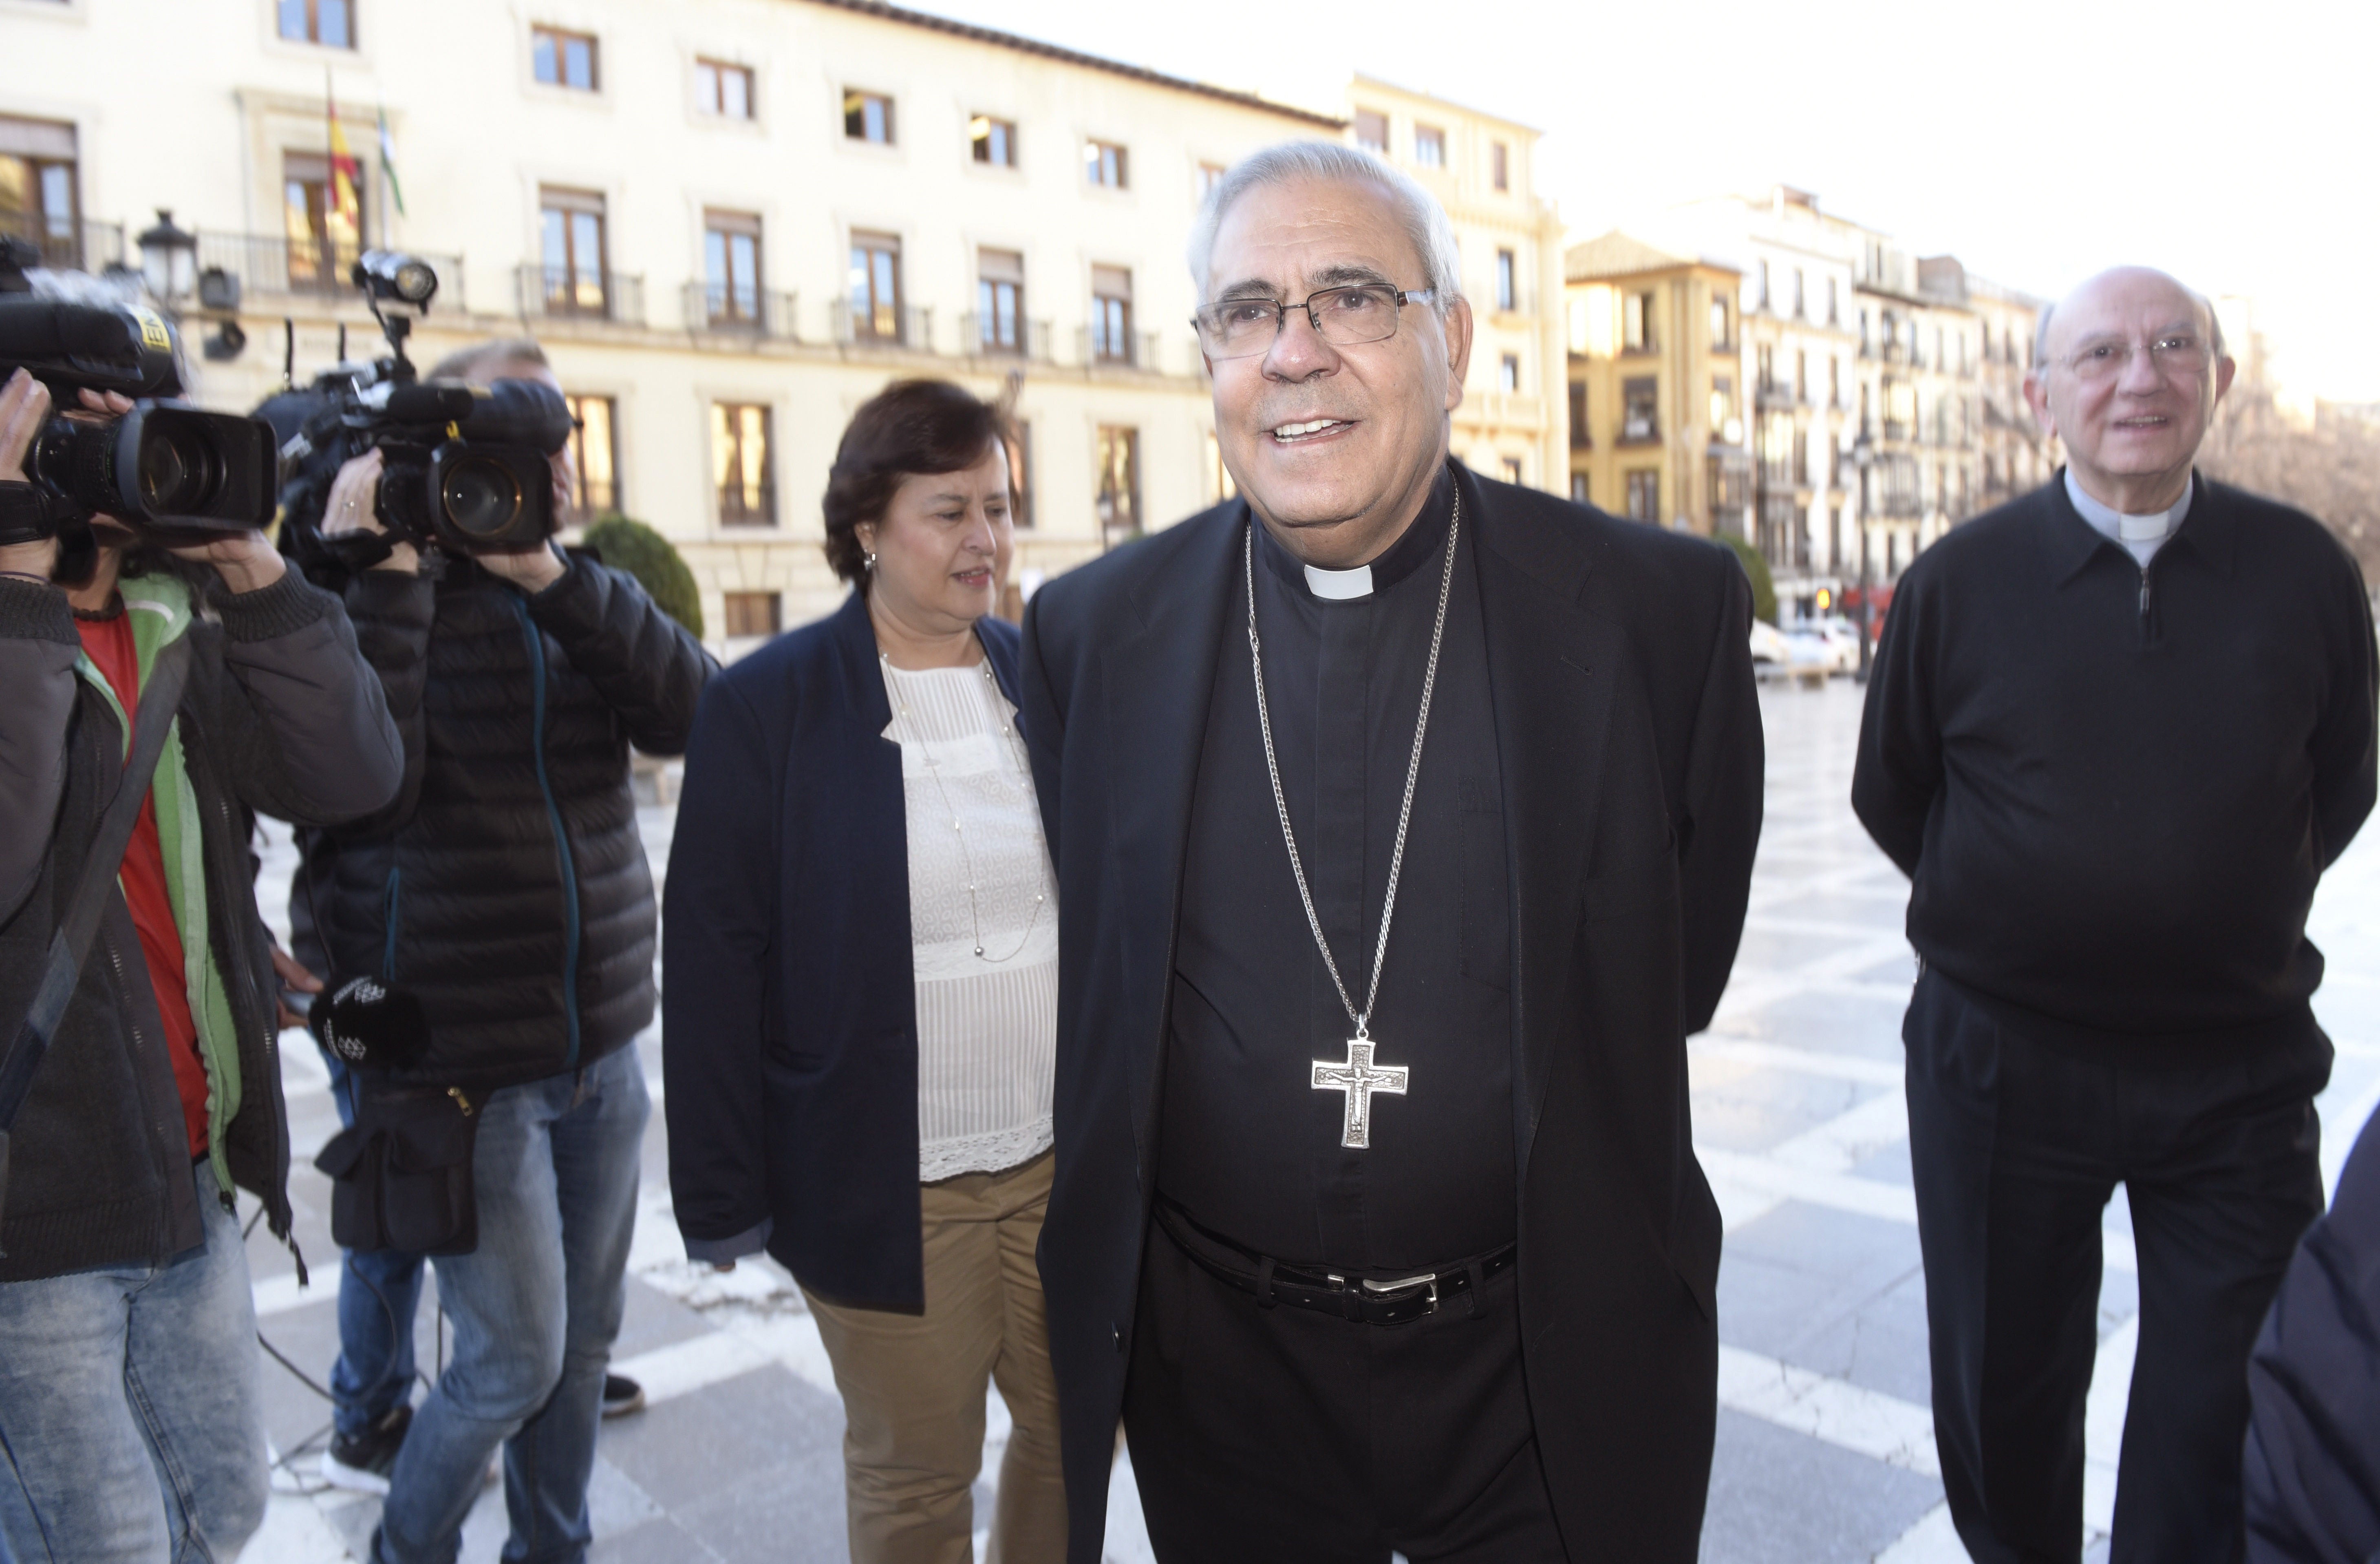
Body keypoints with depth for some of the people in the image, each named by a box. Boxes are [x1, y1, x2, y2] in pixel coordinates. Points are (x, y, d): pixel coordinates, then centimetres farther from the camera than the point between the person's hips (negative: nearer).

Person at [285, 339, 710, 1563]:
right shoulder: (374, 597, -5)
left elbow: (693, 713, -9)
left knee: (584, 1337, 15)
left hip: (601, 1045, 5)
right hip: (460, 1061, -5)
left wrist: (553, 574, -19)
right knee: (514, 1356, 2)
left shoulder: (576, 596, 8)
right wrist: (384, 577, -22)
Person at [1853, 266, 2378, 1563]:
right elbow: (1889, 797, 5)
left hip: (2240, 1064, 1)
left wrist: (2234, 920, 7)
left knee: (2230, 1404, 10)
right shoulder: (1958, 582, -7)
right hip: (2002, 1056, 0)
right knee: (2004, 1391, 15)